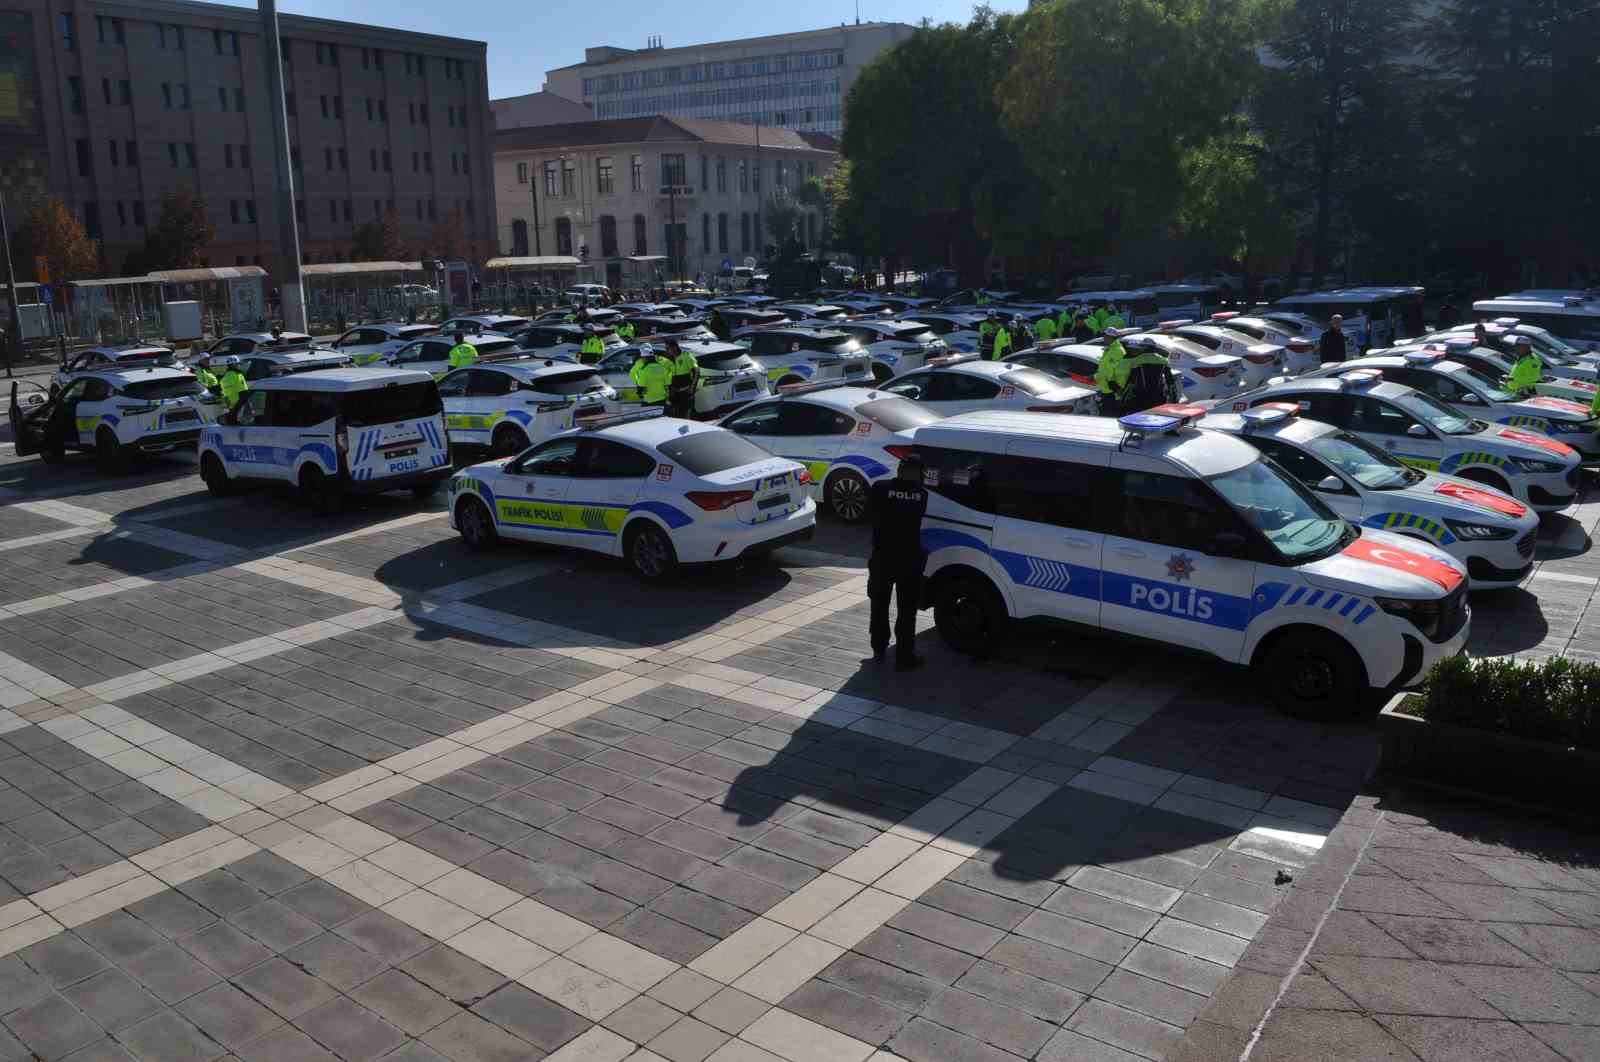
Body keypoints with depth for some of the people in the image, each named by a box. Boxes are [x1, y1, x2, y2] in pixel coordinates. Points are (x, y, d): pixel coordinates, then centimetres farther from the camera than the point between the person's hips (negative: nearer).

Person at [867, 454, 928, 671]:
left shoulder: (880, 488, -8)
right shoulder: (922, 493, -5)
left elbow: (876, 518, -1)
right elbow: (917, 521, 2)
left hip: (883, 557, 1)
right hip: (909, 558, -1)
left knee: (880, 605, 18)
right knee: (906, 610, 6)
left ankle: (879, 649, 28)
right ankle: (904, 657, 7)